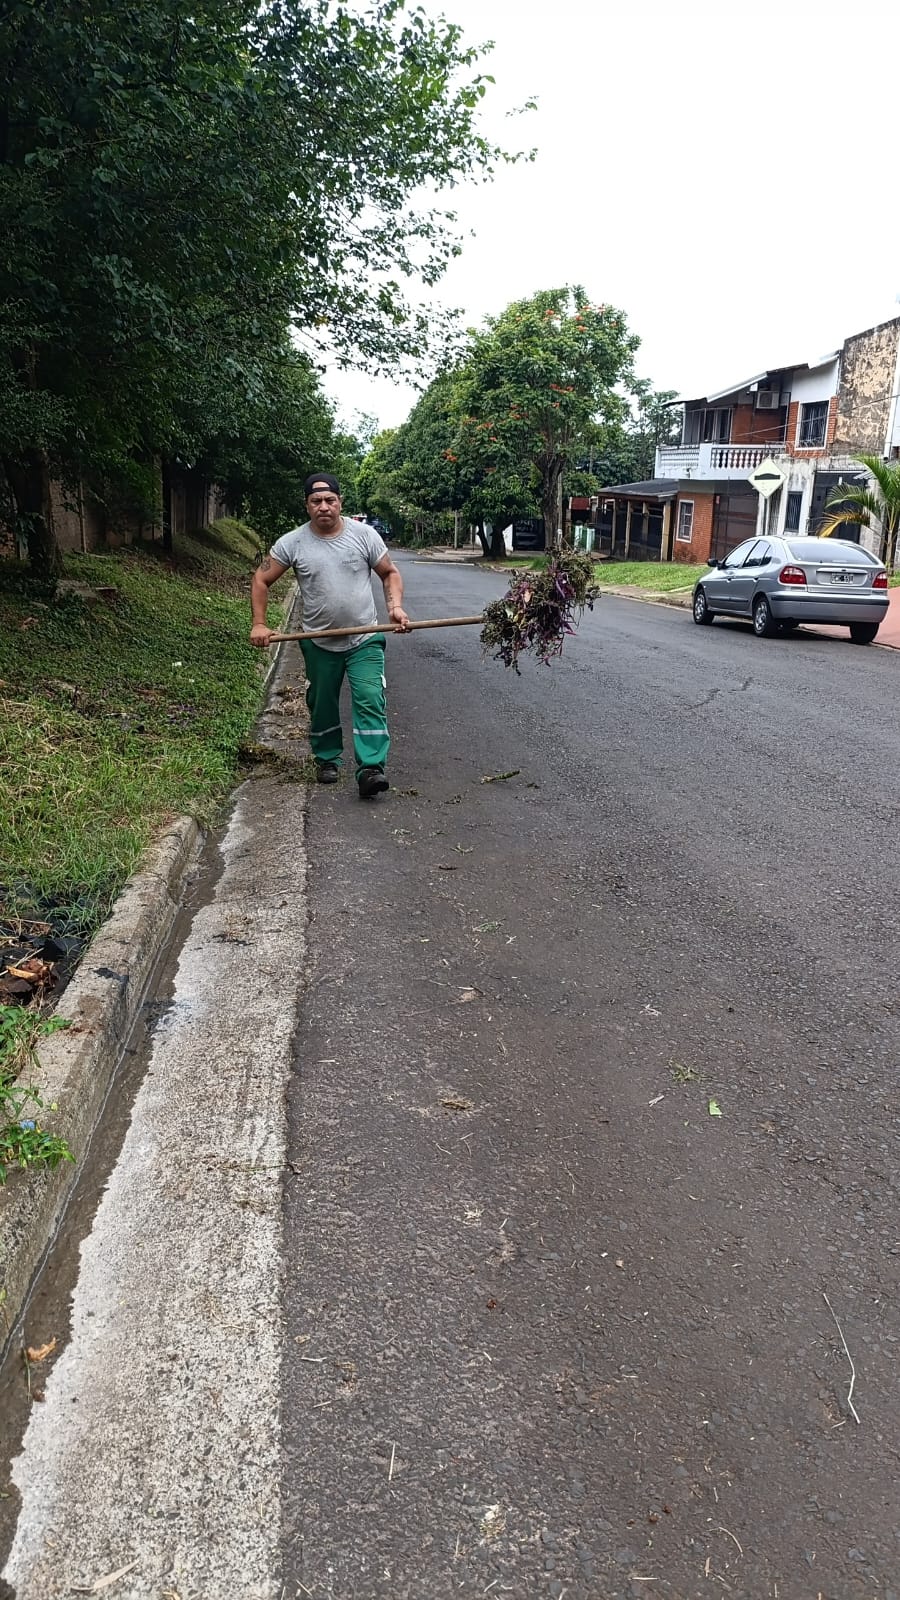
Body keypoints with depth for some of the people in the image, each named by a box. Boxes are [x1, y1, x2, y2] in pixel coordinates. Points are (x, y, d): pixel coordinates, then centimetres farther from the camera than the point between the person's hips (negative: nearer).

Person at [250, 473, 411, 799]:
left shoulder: (364, 534, -6)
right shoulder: (292, 543, -6)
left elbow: (390, 573, 5)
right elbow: (261, 580, 2)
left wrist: (395, 606, -12)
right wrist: (259, 624, -5)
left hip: (365, 639, -1)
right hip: (319, 644, 2)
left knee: (370, 701, -15)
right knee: (322, 706, 13)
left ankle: (370, 770, -17)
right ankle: (327, 760, 32)